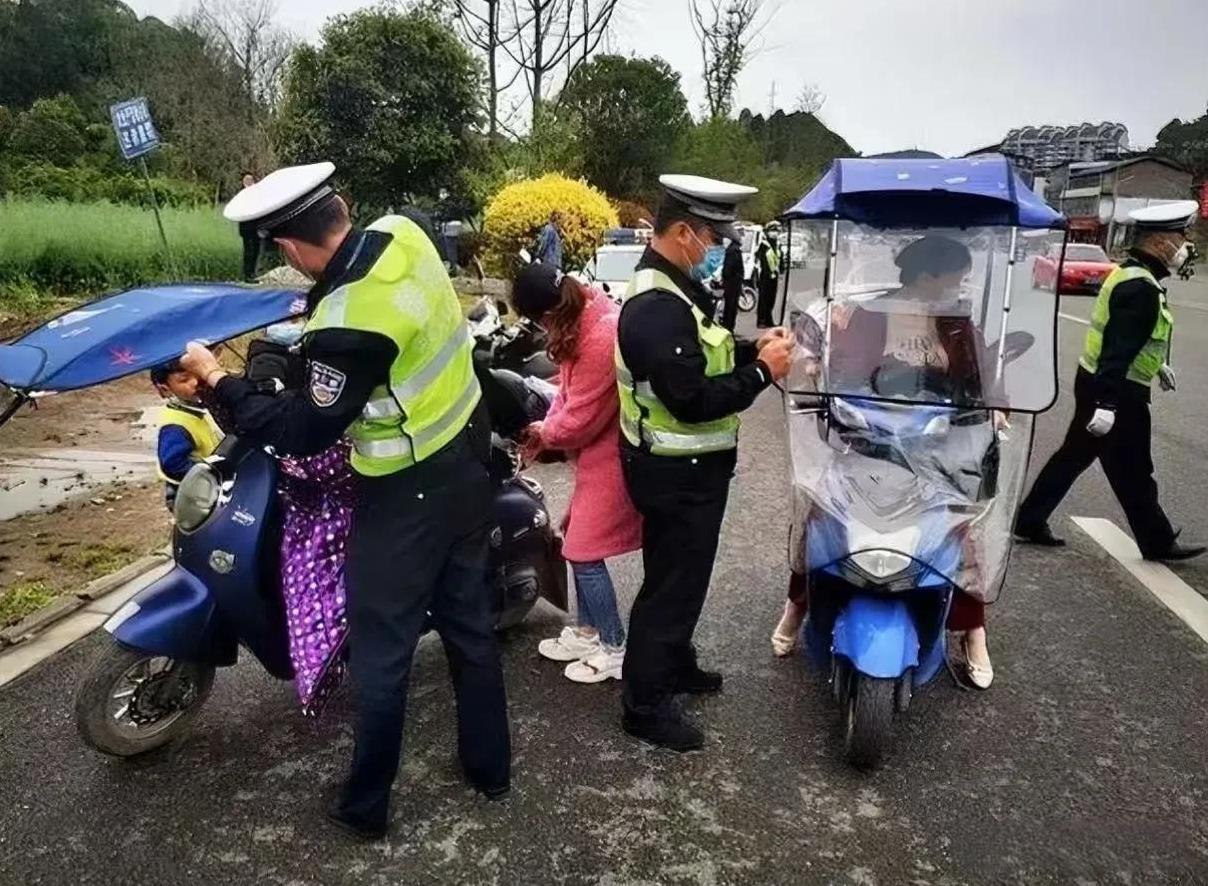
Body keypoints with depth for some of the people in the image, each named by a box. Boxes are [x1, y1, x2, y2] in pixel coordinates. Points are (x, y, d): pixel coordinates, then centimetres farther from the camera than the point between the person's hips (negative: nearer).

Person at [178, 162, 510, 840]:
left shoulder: (349, 324, -28)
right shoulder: (405, 234, -5)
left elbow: (303, 432, -19)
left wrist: (221, 382, -9)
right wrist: (317, 309, 21)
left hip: (410, 492, -8)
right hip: (468, 459, 9)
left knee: (382, 650, 8)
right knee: (469, 620, 20)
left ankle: (366, 805, 27)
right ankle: (490, 765, 36)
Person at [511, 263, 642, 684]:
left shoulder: (601, 339, -29)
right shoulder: (588, 313, 1)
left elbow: (579, 421, -22)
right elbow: (570, 388, 10)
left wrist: (541, 431, -3)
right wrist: (542, 434, 2)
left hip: (612, 455, -10)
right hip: (598, 449, 10)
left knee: (584, 551, 0)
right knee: (577, 539, 18)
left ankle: (614, 649, 17)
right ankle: (587, 631, 34)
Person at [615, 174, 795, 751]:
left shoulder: (675, 288, 9)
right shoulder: (658, 306, -26)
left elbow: (701, 359, 17)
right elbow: (693, 400, -29)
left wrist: (752, 348, 2)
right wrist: (762, 371, -19)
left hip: (688, 466, 11)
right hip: (678, 473, -11)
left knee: (682, 575, 24)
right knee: (672, 583, 2)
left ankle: (675, 665, 42)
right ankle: (644, 703, 17)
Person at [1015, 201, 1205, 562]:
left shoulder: (1130, 274, 10)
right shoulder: (1141, 289, -22)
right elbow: (1117, 348, -29)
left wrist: (1158, 364, 35)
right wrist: (1108, 404, -32)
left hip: (1096, 383, 10)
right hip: (1117, 392, -10)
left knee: (1073, 456, 15)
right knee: (1132, 472, 5)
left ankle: (1030, 522, 20)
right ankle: (1158, 542, 21)